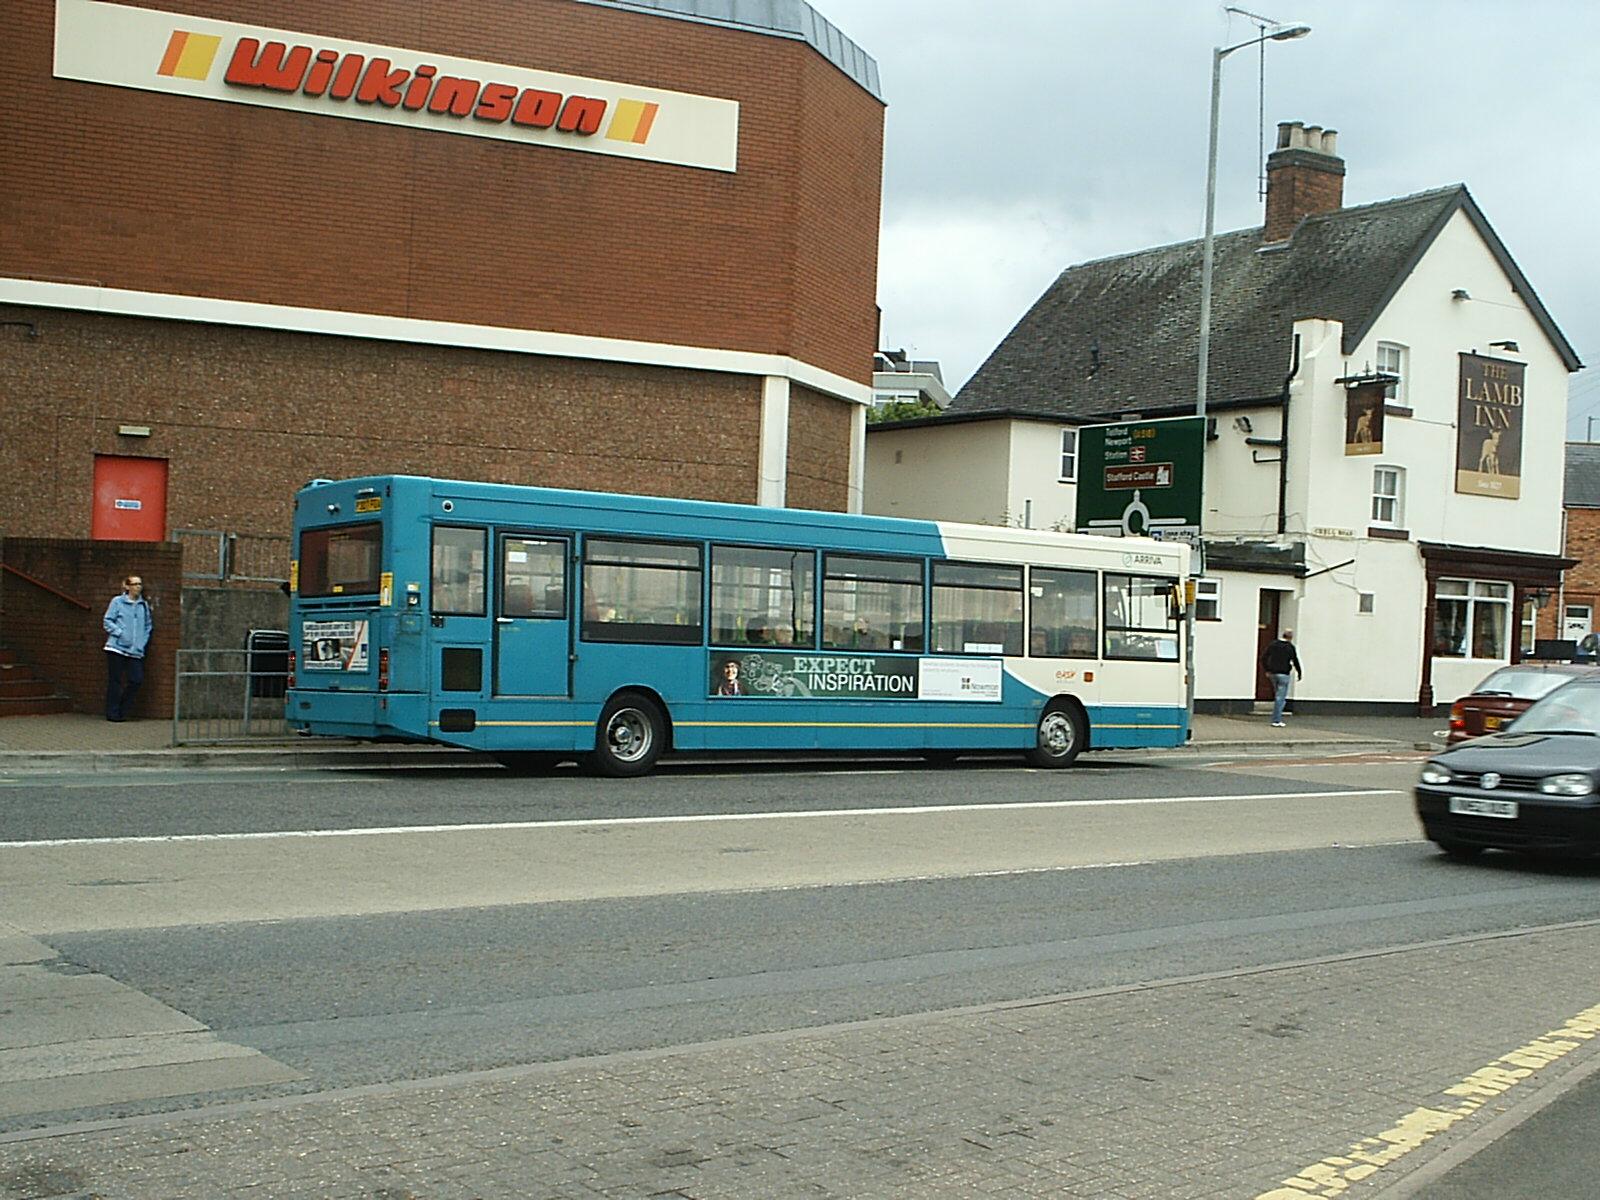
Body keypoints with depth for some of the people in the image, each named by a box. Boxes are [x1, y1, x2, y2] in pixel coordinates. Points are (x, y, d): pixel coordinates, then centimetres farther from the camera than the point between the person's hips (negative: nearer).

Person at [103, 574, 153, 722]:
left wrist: (143, 641, 6)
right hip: (117, 647, -4)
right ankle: (112, 713, 8)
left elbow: (148, 625, 19)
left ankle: (122, 711, 12)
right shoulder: (117, 602, 1)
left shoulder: (144, 605, 13)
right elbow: (107, 621, 0)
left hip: (135, 650, 4)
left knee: (136, 679, -4)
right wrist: (120, 633, -12)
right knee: (115, 680, 0)